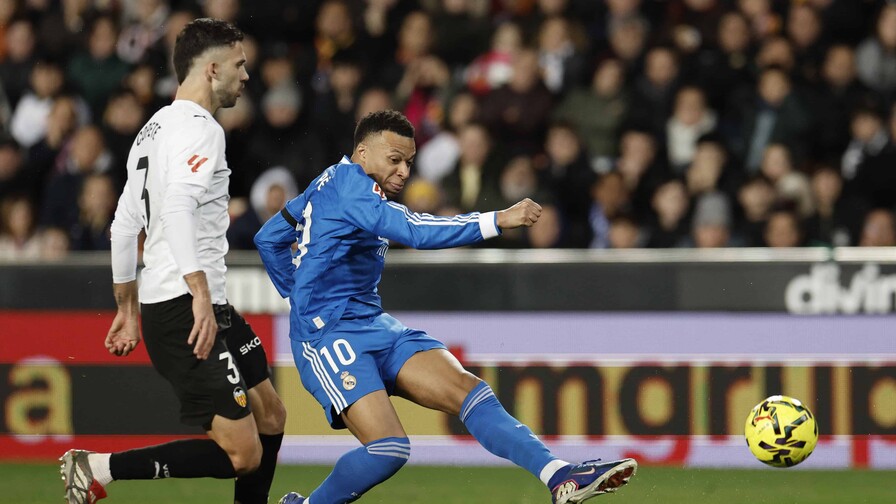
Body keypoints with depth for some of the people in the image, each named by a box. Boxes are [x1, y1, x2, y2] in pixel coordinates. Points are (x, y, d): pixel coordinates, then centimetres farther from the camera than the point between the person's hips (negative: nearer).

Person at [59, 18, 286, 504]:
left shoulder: (155, 128, 18)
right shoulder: (199, 128, -11)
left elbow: (125, 223, 23)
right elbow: (178, 206, -28)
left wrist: (127, 307, 29)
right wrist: (199, 293, -34)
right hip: (186, 311, -11)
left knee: (270, 415, 21)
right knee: (243, 454, -15)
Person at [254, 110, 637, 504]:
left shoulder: (328, 183, 17)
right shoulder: (349, 184, -14)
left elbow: (268, 239, 27)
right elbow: (416, 231, -27)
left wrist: (302, 297, 29)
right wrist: (498, 220, -30)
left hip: (373, 324, 10)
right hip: (329, 335, -10)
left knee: (467, 391, -11)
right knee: (388, 447, -24)